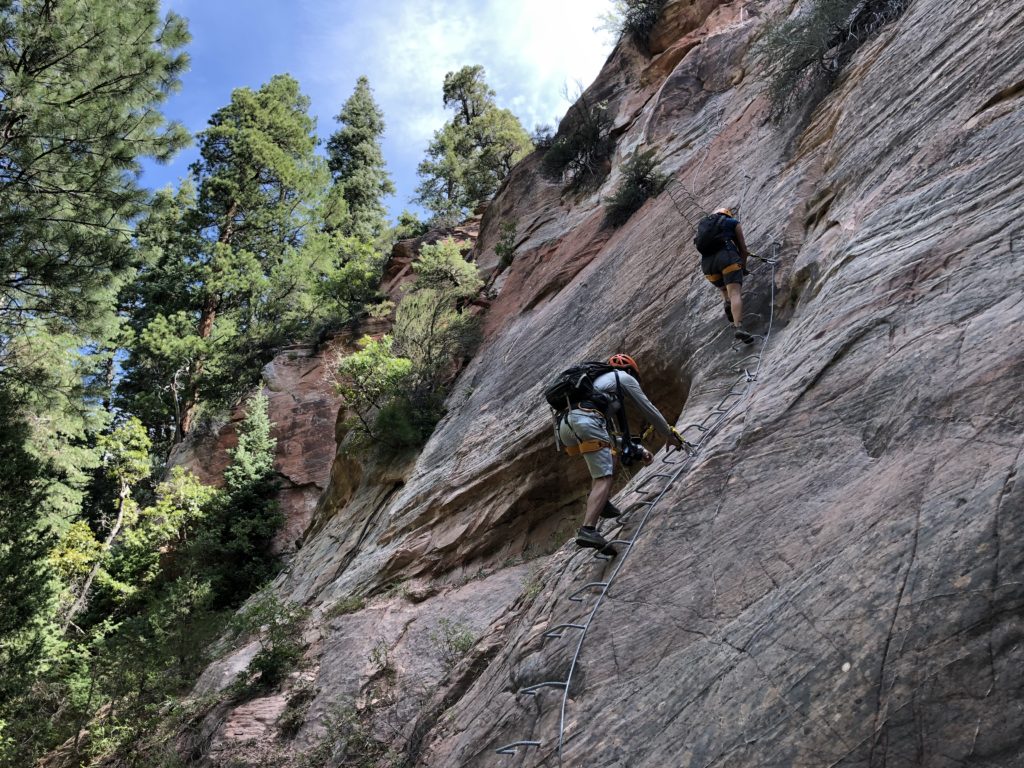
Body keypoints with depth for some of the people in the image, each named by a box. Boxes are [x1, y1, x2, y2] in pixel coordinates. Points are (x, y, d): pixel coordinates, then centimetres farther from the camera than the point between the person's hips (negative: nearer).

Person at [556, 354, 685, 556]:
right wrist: (670, 434, 36)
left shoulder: (598, 381, 42)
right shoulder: (624, 377, 23)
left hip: (564, 425, 8)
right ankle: (587, 530, -28)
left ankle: (598, 501, 12)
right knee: (604, 478, -11)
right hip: (585, 421, -8)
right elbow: (648, 409, 23)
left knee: (612, 450, 29)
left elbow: (608, 435, 43)